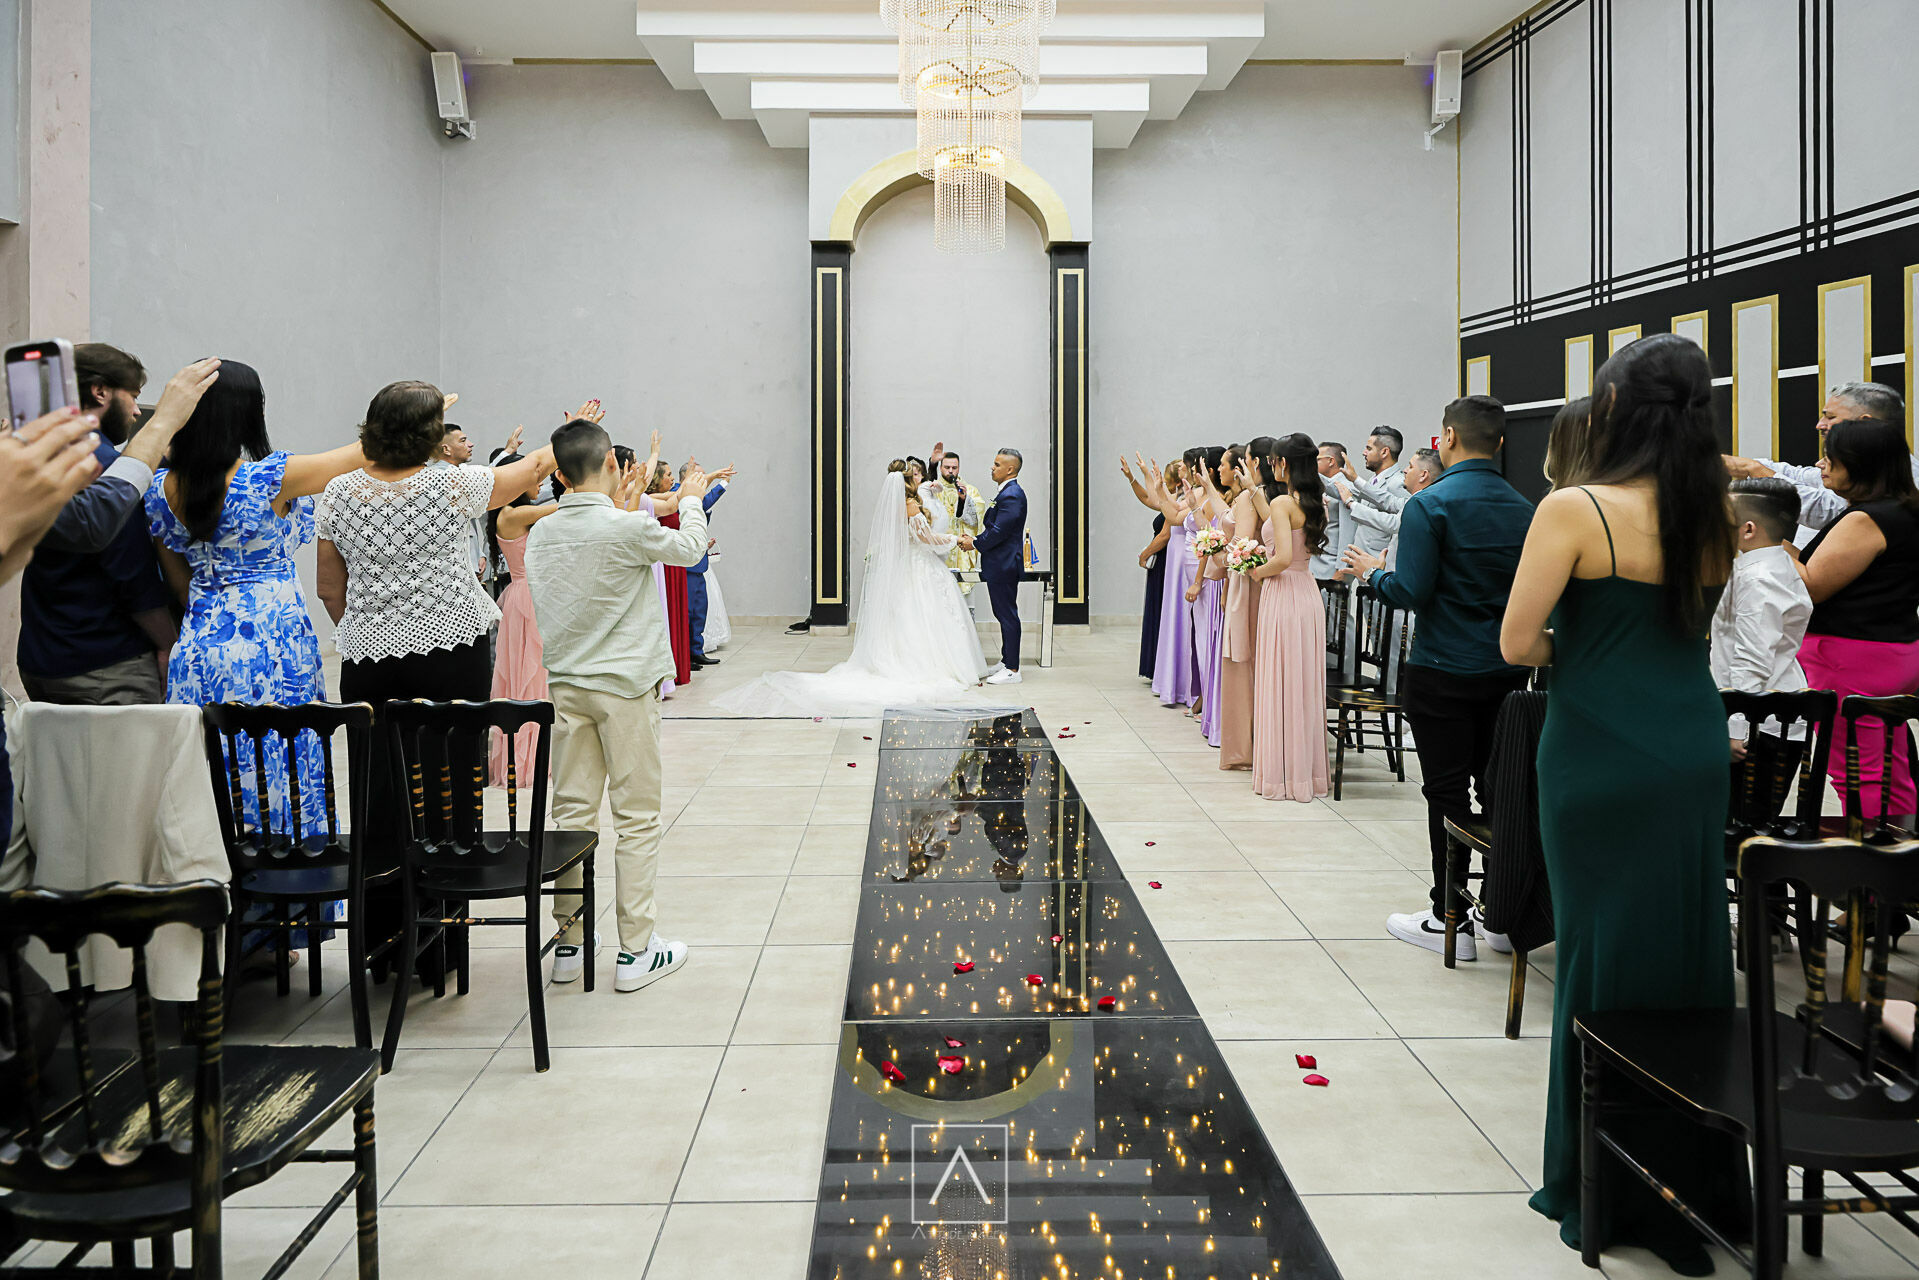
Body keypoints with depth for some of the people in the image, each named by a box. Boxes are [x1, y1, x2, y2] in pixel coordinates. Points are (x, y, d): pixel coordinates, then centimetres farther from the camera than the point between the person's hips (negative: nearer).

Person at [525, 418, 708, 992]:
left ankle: (569, 943, 18)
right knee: (637, 817, 2)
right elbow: (689, 549, 1)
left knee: (571, 811, 11)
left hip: (565, 682, 6)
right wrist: (691, 500, 21)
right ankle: (636, 951, 6)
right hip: (625, 684, -5)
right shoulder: (628, 527, -16)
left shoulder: (540, 533, 2)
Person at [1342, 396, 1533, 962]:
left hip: (1444, 673, -6)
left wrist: (1374, 572, 0)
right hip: (1507, 672, 6)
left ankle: (1450, 921, 6)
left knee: (1447, 793, 0)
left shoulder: (1430, 504, -14)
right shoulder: (1523, 508, 5)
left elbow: (1412, 592, -19)